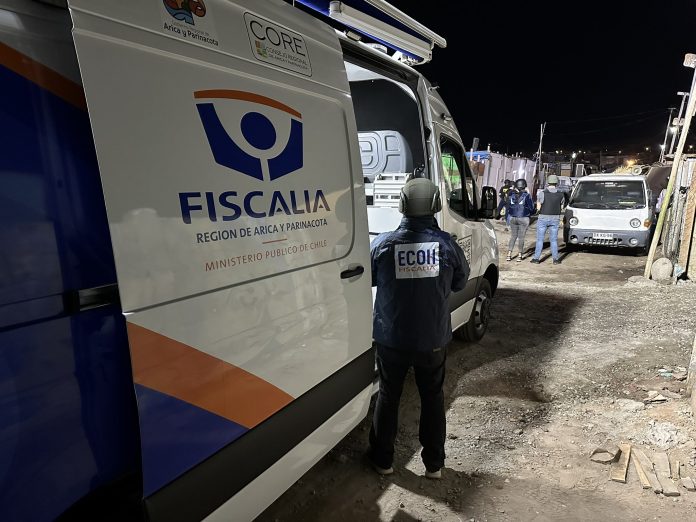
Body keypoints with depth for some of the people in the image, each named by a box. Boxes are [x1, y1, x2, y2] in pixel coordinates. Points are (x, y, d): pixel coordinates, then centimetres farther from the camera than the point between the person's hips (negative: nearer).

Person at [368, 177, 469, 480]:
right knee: (432, 397, 19)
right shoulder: (446, 244, -11)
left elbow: (368, 280, 1)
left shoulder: (382, 244, -14)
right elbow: (460, 283, 4)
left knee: (388, 396, 18)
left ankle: (383, 459, 33)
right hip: (433, 339, 1)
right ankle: (434, 463, 31)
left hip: (391, 338, 0)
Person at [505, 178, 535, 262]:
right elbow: (531, 207, -5)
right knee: (521, 237, 4)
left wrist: (507, 214, 19)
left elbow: (507, 206, 7)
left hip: (513, 218, 3)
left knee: (513, 236, 12)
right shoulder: (526, 195, -10)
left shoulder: (511, 194, -1)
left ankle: (509, 254, 7)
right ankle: (520, 255, 8)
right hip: (523, 218, -3)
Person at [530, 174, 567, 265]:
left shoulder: (542, 193, -12)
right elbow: (562, 207, 7)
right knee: (554, 240, 11)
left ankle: (536, 258, 6)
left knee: (540, 239, 6)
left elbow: (538, 207, -8)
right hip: (555, 219, 3)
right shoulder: (561, 194, -1)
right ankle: (555, 259, 12)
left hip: (543, 218, -2)